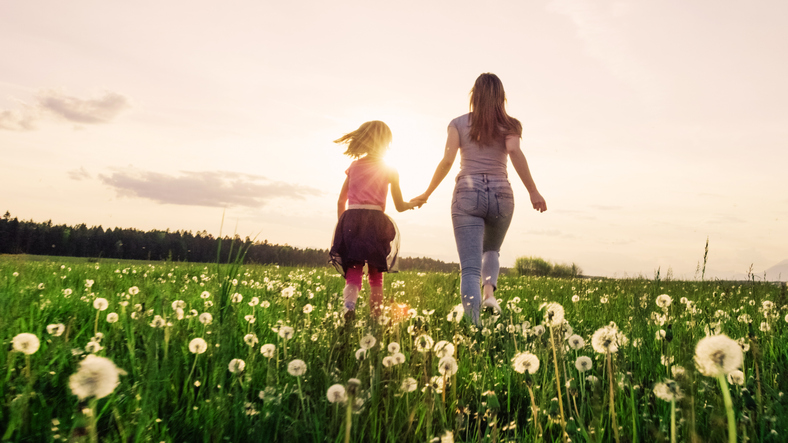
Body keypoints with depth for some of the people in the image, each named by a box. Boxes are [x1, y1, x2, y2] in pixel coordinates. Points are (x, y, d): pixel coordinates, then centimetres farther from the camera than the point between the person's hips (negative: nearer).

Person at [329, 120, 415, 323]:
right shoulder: (389, 170, 8)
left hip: (350, 220, 1)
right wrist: (412, 203, 32)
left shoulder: (354, 166, 14)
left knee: (353, 273, -1)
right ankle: (376, 318, 15)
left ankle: (349, 305, -29)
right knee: (376, 276, 13)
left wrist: (343, 227, 22)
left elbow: (341, 202, 13)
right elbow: (400, 206, 12)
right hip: (375, 221, -1)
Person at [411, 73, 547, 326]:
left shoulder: (459, 123, 9)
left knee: (470, 267, -4)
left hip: (467, 194, -1)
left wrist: (426, 194, 6)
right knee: (491, 250, 27)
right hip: (500, 195, 2)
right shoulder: (509, 125, 10)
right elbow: (515, 152, -10)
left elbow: (447, 160, -2)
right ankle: (490, 291, 0)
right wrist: (533, 191, -10)